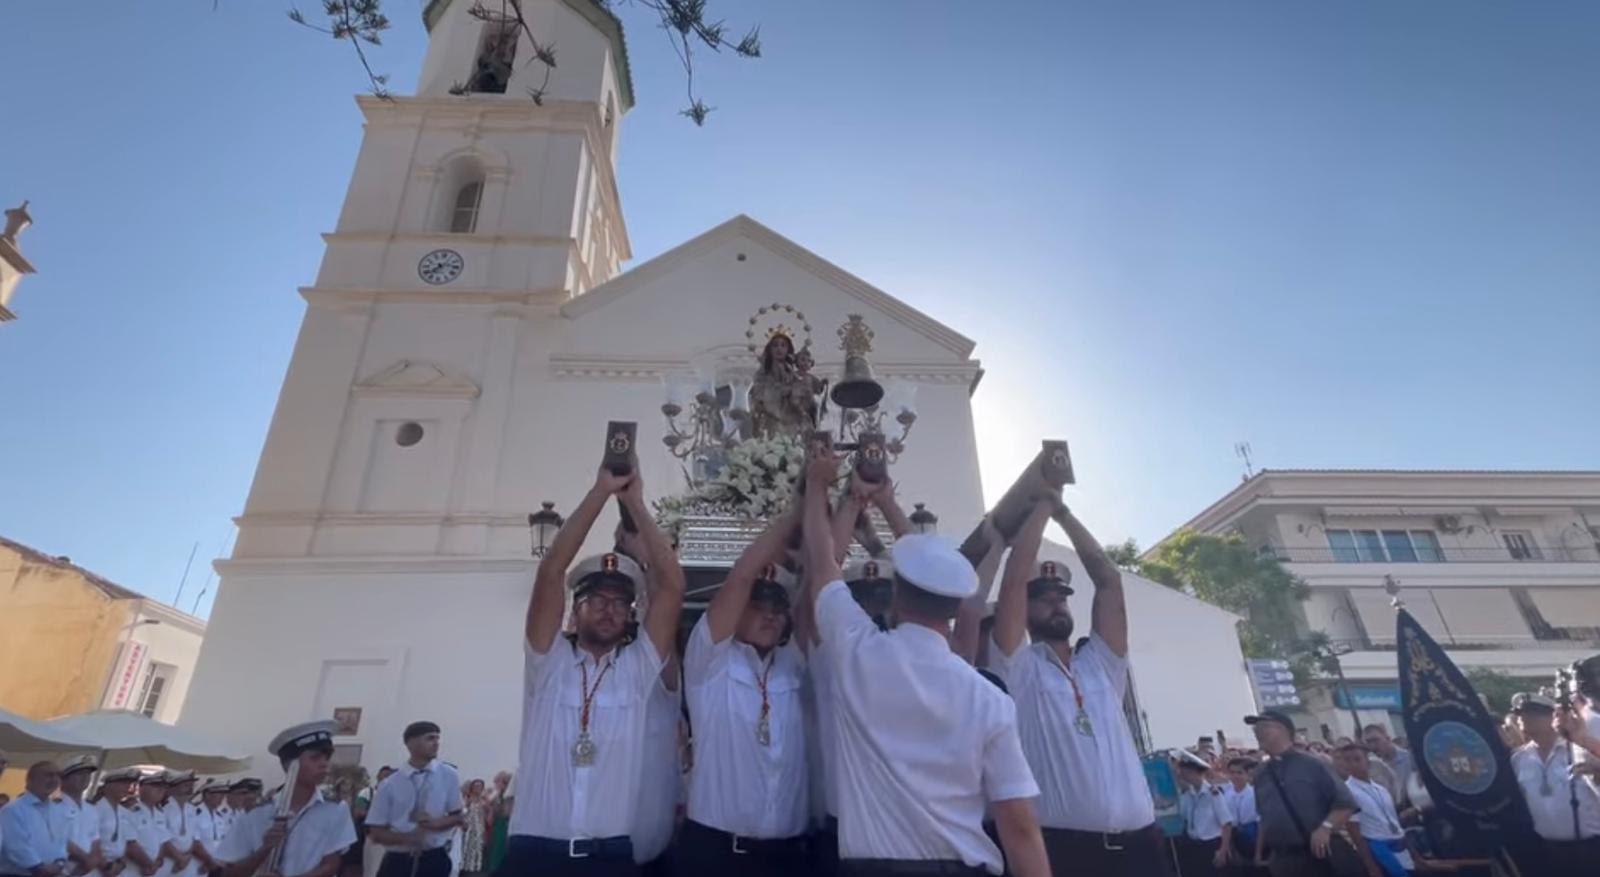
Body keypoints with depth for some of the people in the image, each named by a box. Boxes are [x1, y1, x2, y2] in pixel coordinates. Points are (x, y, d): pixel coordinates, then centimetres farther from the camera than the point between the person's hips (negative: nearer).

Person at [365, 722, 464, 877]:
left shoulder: (448, 775, -2)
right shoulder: (390, 784, -4)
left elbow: (457, 816, 5)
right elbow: (376, 832, -1)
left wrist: (435, 823, -16)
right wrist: (407, 837, -19)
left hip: (434, 860, 0)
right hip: (397, 861, 0)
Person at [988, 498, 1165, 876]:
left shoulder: (1099, 663, 15)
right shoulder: (1018, 668, 2)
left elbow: (1108, 577, 12)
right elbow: (1015, 576, -7)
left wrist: (1063, 512, 15)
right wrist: (1044, 504, 3)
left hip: (1139, 841, 5)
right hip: (1065, 845, -4)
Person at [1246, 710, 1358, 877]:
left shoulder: (1311, 764, -6)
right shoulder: (1261, 775, 8)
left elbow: (1345, 802, -6)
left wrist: (1326, 828, -21)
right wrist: (1260, 853, 13)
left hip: (1317, 855, -4)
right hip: (1281, 860, 4)